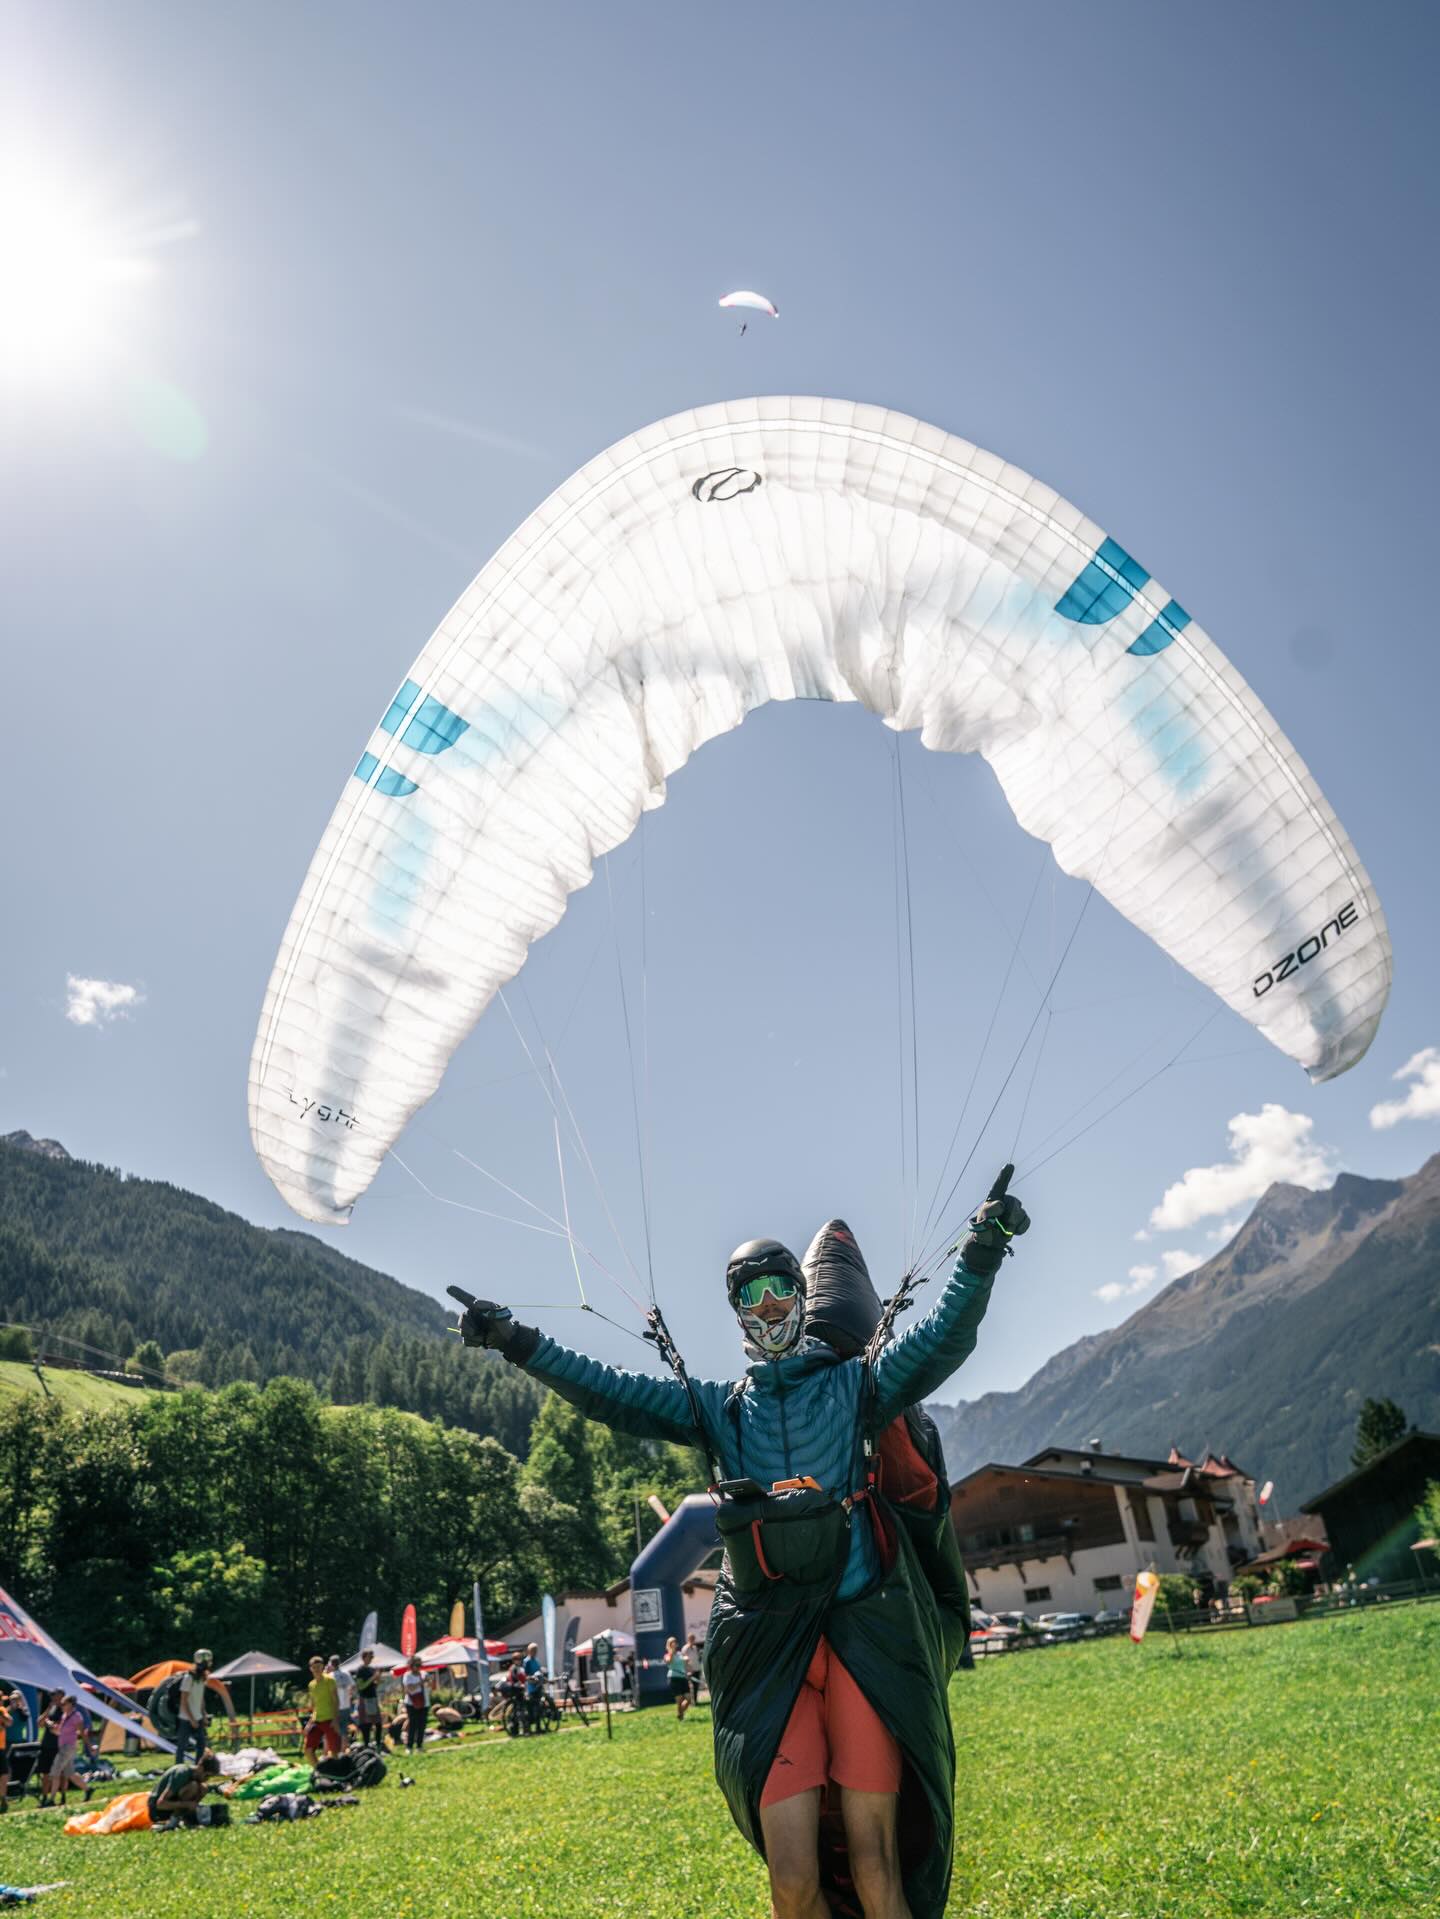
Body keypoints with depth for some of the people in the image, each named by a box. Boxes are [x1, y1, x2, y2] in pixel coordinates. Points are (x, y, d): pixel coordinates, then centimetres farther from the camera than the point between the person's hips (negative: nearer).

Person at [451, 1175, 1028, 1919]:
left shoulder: (855, 1383, 10)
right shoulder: (717, 1406, 14)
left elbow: (941, 1341, -1)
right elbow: (613, 1393, 8)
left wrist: (980, 1253, -16)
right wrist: (520, 1343, -1)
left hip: (863, 1635, -1)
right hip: (766, 1648, 1)